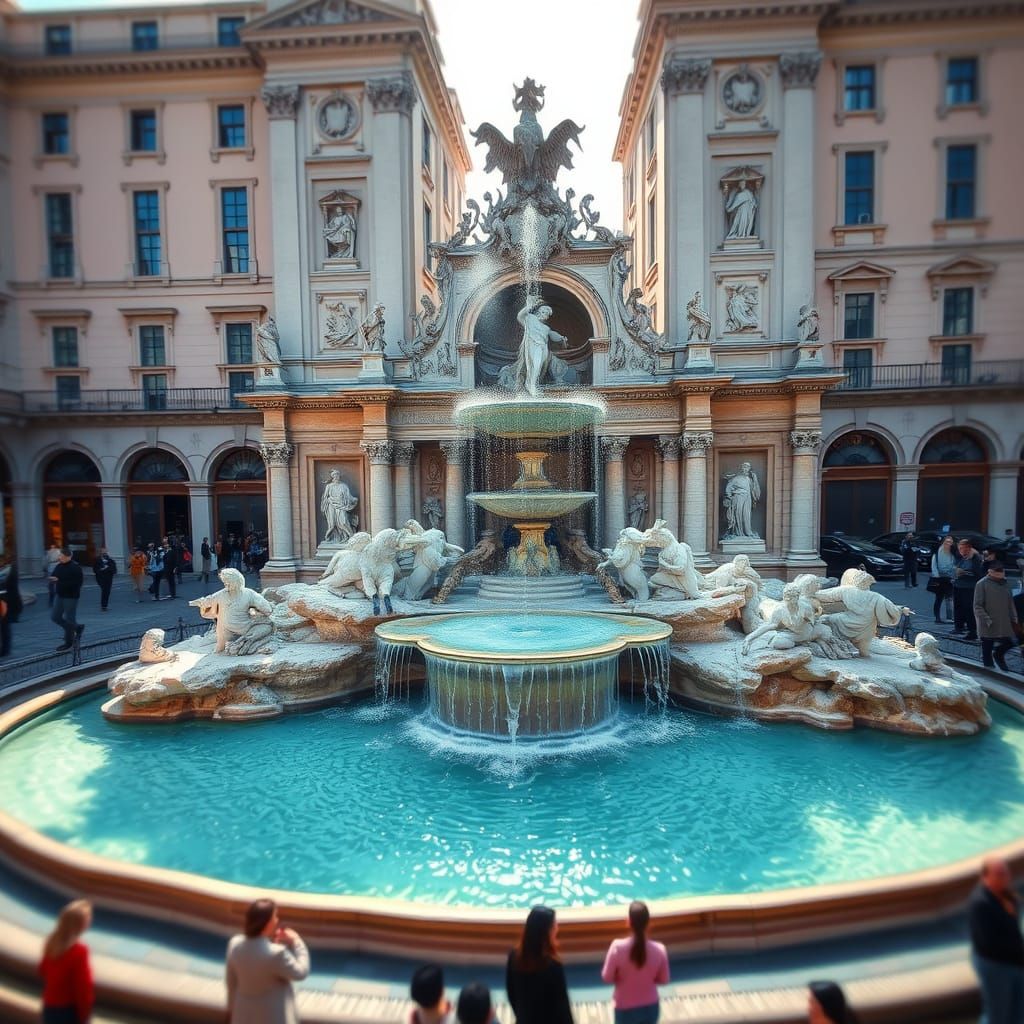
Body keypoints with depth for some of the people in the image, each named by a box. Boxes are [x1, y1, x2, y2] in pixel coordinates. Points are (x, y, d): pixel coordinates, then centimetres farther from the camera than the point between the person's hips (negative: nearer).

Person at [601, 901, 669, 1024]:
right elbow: (663, 980, -5)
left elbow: (607, 978, -14)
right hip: (650, 1007, 2)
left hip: (625, 1009, -2)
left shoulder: (618, 947, -26)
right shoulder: (659, 950, -21)